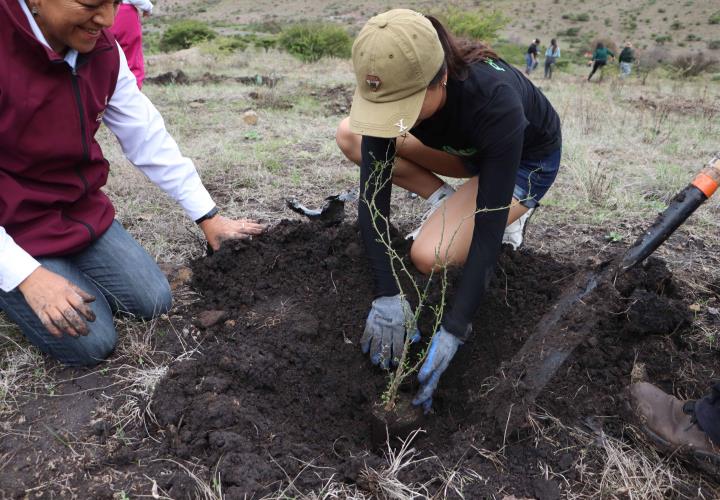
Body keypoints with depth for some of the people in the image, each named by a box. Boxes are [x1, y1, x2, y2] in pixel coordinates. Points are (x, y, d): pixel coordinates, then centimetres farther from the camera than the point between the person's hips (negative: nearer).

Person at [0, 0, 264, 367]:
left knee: (154, 302, 2)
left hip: (81, 213, 6)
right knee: (92, 343, -9)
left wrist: (207, 216, 0)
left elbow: (147, 138, -1)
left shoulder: (102, 50, -6)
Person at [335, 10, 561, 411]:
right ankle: (447, 201, -1)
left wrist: (454, 330, -39)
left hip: (528, 159, -5)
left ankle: (513, 213, 1)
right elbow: (373, 191, -28)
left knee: (430, 255, -27)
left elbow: (489, 230, -39)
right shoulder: (395, 85, -28)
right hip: (465, 148, 6)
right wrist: (388, 294, -34)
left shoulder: (495, 102, -42)